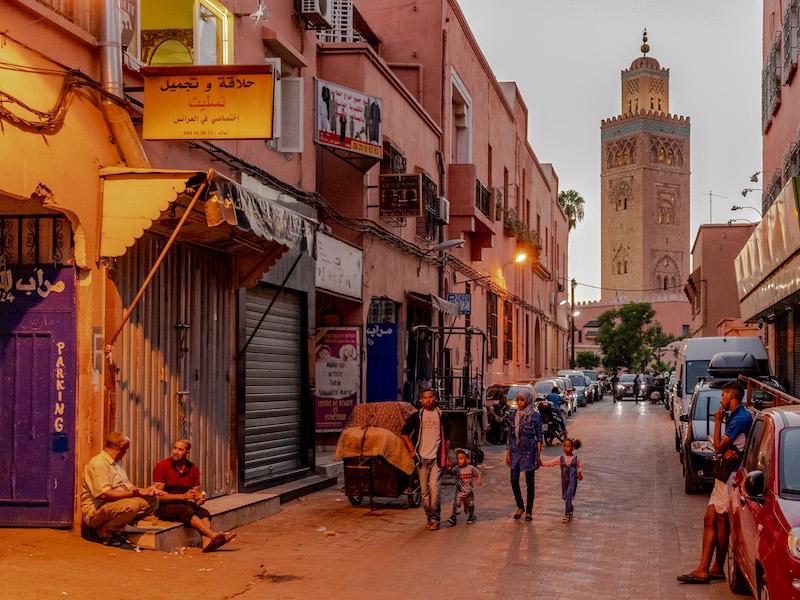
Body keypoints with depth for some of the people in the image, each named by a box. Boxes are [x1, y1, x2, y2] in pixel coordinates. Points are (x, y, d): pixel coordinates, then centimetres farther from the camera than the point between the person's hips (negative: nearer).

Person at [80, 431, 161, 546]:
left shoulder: (117, 463, 19)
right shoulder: (98, 464, -15)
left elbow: (128, 486, 18)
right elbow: (104, 494, -25)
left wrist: (144, 490, 0)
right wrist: (130, 494, -29)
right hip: (95, 510, -10)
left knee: (153, 500, -1)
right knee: (131, 505, -36)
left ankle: (116, 530, 1)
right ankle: (102, 531, -12)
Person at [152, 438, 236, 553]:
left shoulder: (193, 469, 7)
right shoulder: (162, 467, -7)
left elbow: (196, 492, 12)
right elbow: (158, 495, -11)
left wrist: (200, 497, -14)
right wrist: (182, 496, -21)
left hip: (184, 504, 5)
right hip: (164, 506, -5)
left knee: (203, 513, -25)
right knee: (187, 511, -34)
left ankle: (206, 542, -52)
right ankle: (214, 535, -47)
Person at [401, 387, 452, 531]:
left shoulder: (442, 417, 8)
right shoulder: (416, 416, 5)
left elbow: (446, 438, 14)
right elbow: (404, 434, 10)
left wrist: (447, 458, 9)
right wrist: (412, 451, 2)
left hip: (437, 458, -1)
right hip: (422, 458, 1)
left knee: (434, 487, -12)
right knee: (425, 490, 5)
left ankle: (435, 520, -7)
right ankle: (429, 517, 17)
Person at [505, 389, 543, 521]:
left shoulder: (535, 415, -6)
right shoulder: (513, 414, 6)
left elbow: (539, 437, -3)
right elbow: (510, 435, 11)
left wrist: (538, 455, -6)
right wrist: (508, 452, 8)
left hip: (529, 451, -4)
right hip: (515, 451, 4)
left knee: (529, 482, 3)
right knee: (514, 480, 2)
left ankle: (529, 511, 13)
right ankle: (520, 507, 20)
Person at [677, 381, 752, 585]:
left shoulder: (741, 418, -16)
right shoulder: (735, 416, 17)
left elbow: (718, 447, -15)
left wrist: (718, 422, -4)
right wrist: (726, 451, -8)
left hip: (732, 475, -10)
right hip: (725, 474, 10)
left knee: (722, 521, -3)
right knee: (710, 520, 8)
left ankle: (718, 569, 6)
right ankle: (703, 569, 10)